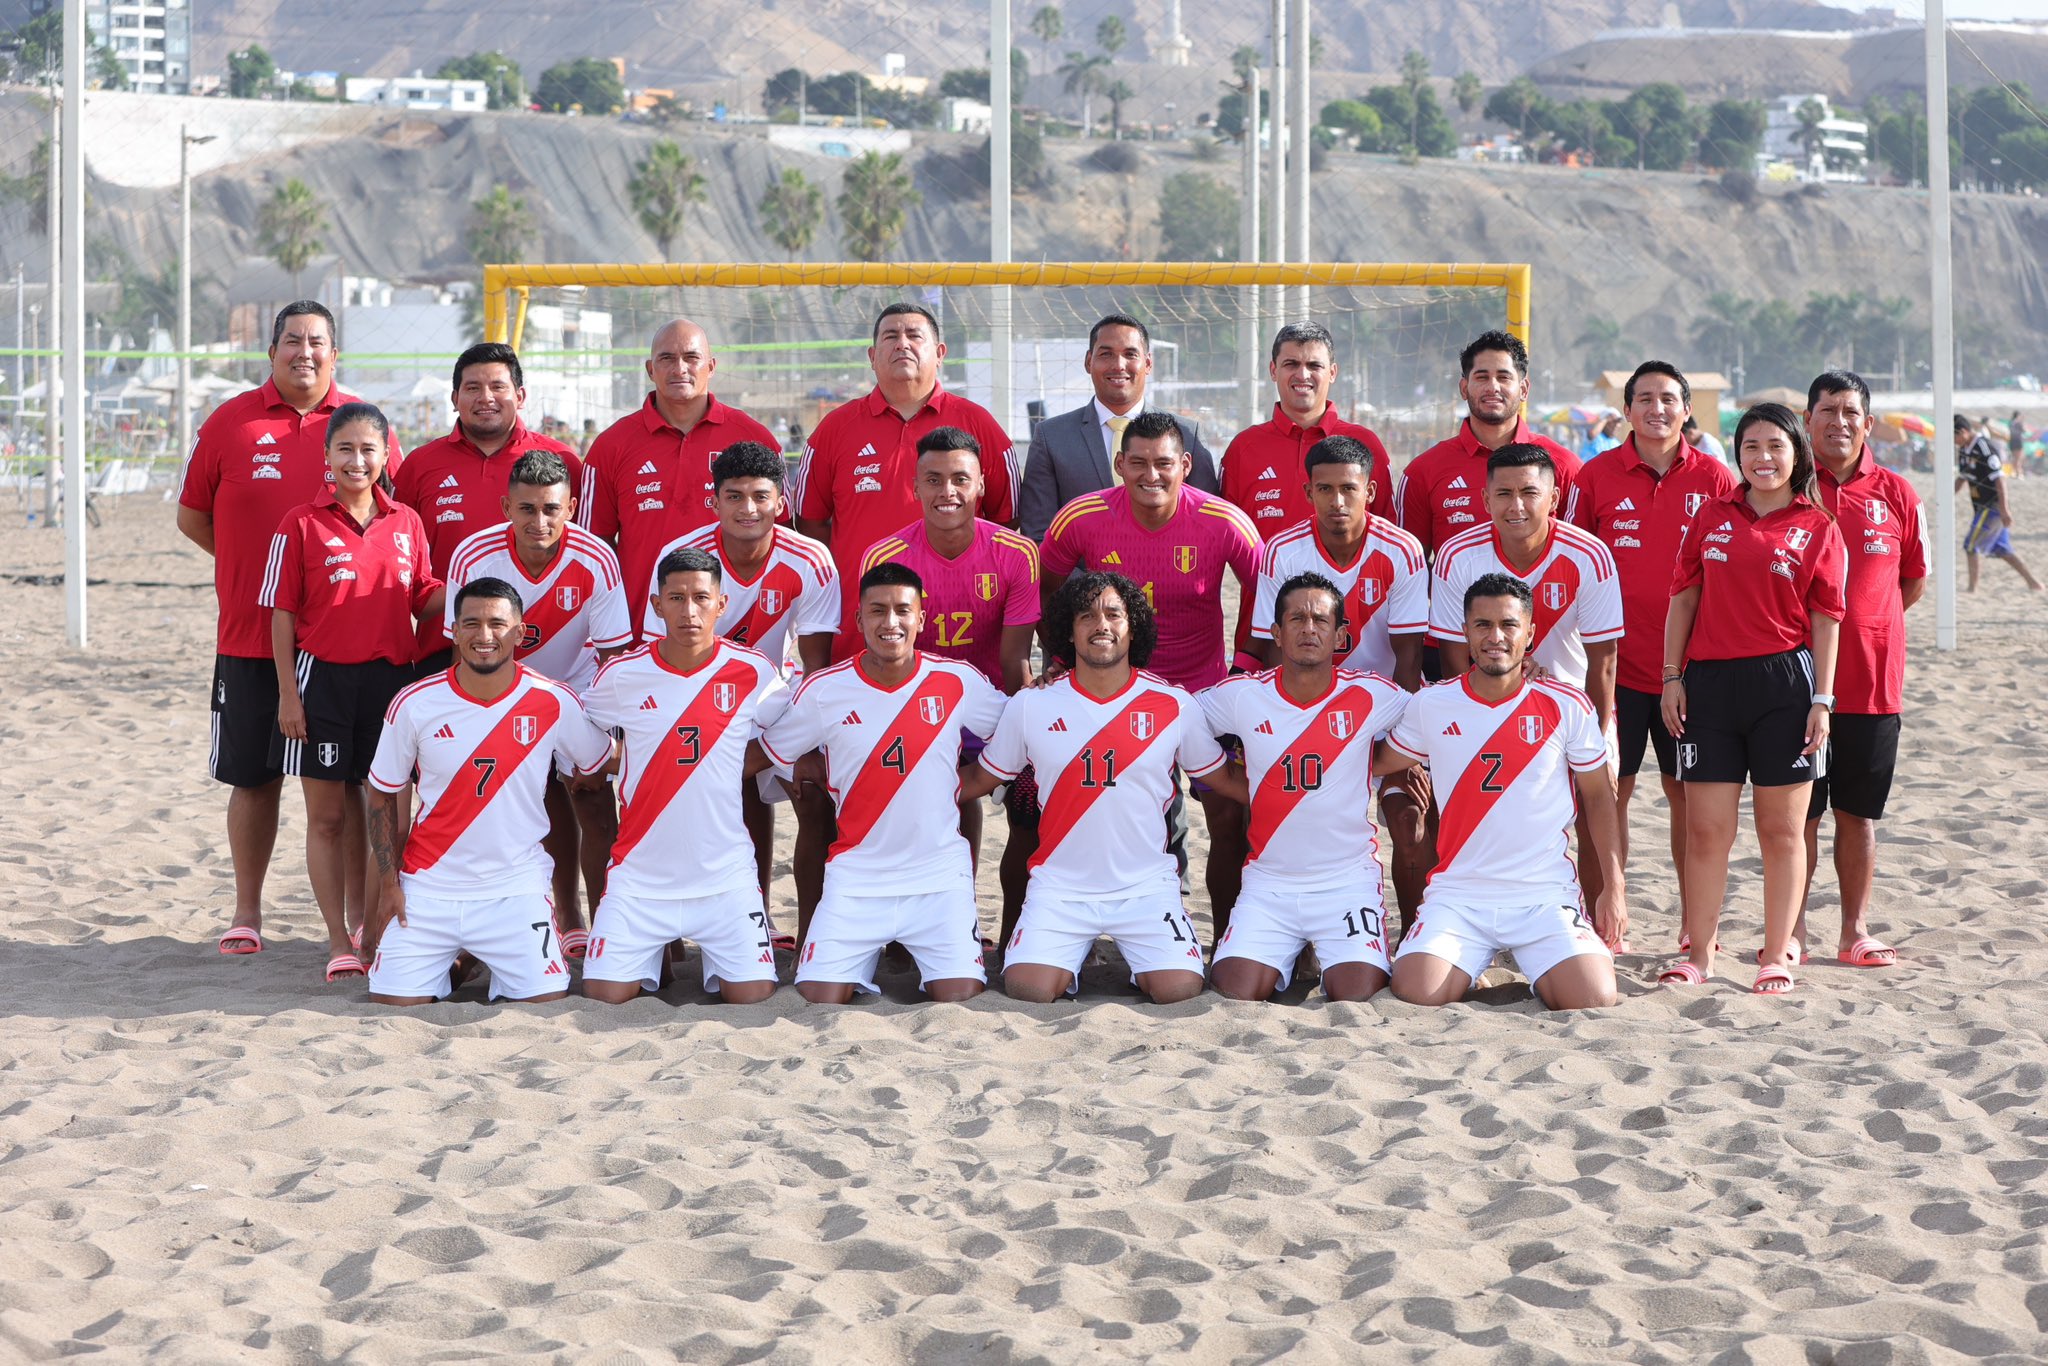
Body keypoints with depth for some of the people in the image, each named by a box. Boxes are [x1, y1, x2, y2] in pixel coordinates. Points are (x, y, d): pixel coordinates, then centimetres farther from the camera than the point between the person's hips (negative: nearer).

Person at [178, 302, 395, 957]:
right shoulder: (230, 423, 3)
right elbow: (192, 516, 11)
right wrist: (252, 568, 6)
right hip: (251, 638, 0)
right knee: (253, 775, 7)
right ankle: (247, 912, 19)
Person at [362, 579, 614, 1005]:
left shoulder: (553, 703, -8)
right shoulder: (414, 705, -6)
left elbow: (600, 763, 11)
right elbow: (383, 798, 4)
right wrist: (388, 884, -1)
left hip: (516, 890, 0)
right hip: (428, 888, 0)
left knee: (547, 1001, -13)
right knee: (393, 1003, -9)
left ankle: (502, 973, 22)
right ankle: (448, 962, 25)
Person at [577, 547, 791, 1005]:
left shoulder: (754, 673, -5)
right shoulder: (621, 676, -4)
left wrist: (726, 774, -1)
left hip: (726, 877, 0)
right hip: (640, 877, 0)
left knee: (754, 997, -9)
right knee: (603, 996, -7)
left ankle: (715, 961, 24)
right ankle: (655, 954, 24)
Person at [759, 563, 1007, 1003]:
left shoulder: (958, 682, -3)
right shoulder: (824, 690, -4)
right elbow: (774, 751, 8)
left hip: (940, 877, 0)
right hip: (856, 880, 0)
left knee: (963, 998, -15)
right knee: (819, 999, -11)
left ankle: (931, 967, 18)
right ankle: (865, 959, 19)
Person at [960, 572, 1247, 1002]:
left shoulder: (1176, 706, -1)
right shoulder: (1031, 707, 0)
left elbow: (1223, 779, 10)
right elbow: (982, 780, 9)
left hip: (1147, 887, 0)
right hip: (1060, 887, 0)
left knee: (1180, 990, -20)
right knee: (1028, 989, -21)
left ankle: (1141, 964, 16)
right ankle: (1071, 958, 15)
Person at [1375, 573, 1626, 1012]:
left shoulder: (1568, 706, 0)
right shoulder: (1431, 705, 2)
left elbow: (1599, 797, 8)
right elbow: (1380, 763, 20)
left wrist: (1614, 888, 3)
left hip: (1546, 897, 0)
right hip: (1457, 895, 0)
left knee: (1594, 1000, -22)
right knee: (1417, 994, -25)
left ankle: (1543, 974, 15)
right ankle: (1470, 965, 12)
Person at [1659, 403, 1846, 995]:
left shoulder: (1817, 528, 3)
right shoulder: (1712, 516, 10)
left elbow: (1825, 619, 1)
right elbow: (1683, 597, 11)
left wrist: (1822, 699, -5)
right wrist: (1672, 676, 3)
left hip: (1784, 682, -2)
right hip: (1709, 681, 2)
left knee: (1781, 829, 4)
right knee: (1706, 829, 3)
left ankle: (1777, 955, 12)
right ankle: (1698, 952, 11)